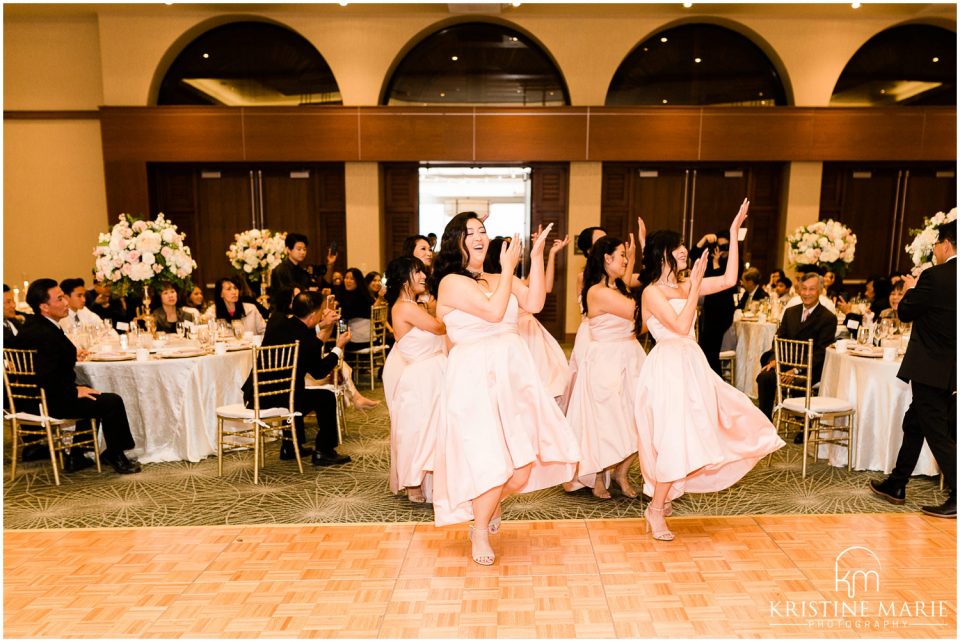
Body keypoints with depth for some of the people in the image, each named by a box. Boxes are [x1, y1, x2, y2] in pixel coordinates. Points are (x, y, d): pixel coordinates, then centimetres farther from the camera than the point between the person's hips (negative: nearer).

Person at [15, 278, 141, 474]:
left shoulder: (34, 325, 7)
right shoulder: (44, 334, -25)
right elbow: (47, 378, -30)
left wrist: (71, 356, 12)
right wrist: (75, 392, -19)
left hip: (39, 394, 11)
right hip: (47, 401, -11)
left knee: (95, 397, 27)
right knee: (112, 401, -11)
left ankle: (77, 456, 27)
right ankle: (115, 456, 8)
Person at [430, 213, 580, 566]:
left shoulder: (499, 280, 14)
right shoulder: (452, 282, -6)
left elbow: (534, 303, -1)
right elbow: (494, 312, -16)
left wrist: (537, 256, -3)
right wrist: (508, 268, -7)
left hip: (514, 373, 6)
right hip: (476, 377, -6)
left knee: (524, 456, 5)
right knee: (492, 459, -6)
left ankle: (490, 505, 35)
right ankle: (480, 532, 19)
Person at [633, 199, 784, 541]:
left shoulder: (684, 286, 10)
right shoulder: (652, 292, -12)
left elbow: (728, 280, 7)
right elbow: (681, 326, -21)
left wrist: (734, 233, 7)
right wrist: (696, 286, -18)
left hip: (691, 366, 8)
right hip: (669, 368, -8)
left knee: (689, 433, 13)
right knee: (673, 436, -6)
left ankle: (662, 494, 29)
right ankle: (656, 509, 11)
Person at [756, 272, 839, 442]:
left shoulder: (828, 318, -5)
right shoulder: (790, 312, 14)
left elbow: (821, 352, -12)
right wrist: (774, 359, -8)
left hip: (811, 368, -5)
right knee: (764, 376, -24)